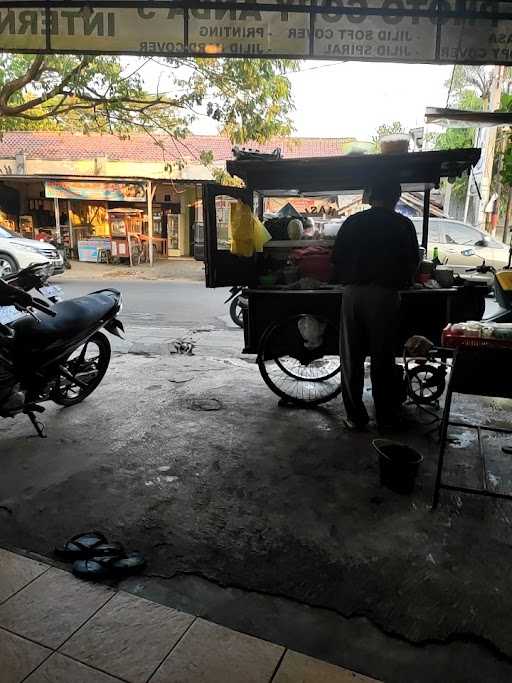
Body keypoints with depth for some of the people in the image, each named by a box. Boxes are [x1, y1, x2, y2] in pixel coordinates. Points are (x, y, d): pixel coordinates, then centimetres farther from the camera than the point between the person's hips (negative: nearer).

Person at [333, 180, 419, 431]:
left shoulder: (353, 222, 7)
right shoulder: (403, 225, 2)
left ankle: (355, 416, 13)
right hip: (385, 295, -1)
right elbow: (412, 262, 7)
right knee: (383, 358, 8)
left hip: (354, 294, 1)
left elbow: (337, 259, 7)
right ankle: (386, 417, 17)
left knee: (351, 358, 9)